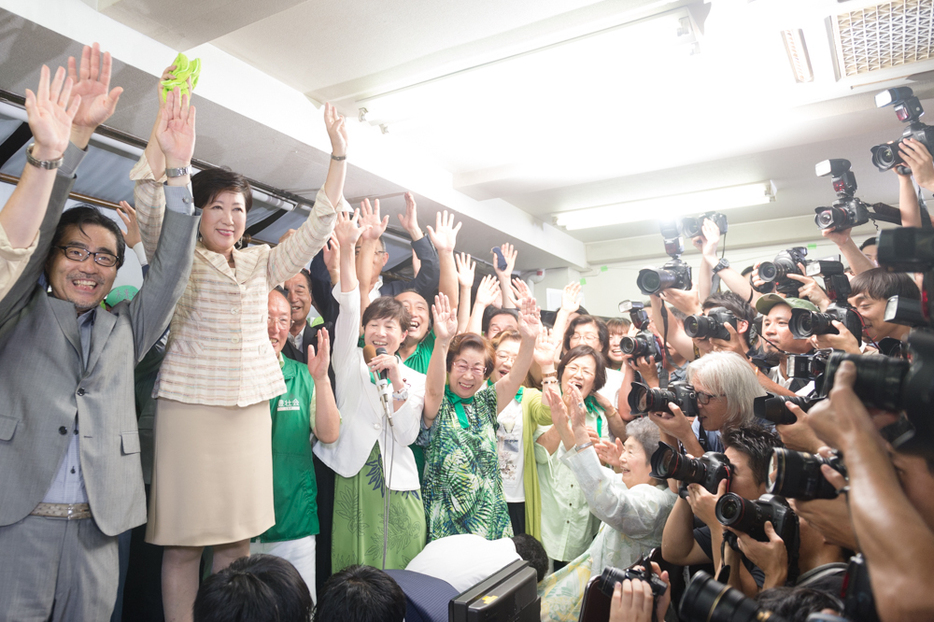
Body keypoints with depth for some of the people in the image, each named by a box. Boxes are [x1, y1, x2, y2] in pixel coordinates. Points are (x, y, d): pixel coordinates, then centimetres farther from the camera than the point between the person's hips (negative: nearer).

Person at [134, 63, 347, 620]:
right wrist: (164, 130, -30)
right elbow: (151, 206, -15)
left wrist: (340, 156, 0)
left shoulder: (262, 263, 12)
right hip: (189, 407, -3)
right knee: (184, 541, 2)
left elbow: (318, 228, 7)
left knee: (239, 538, 9)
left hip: (250, 408, 4)